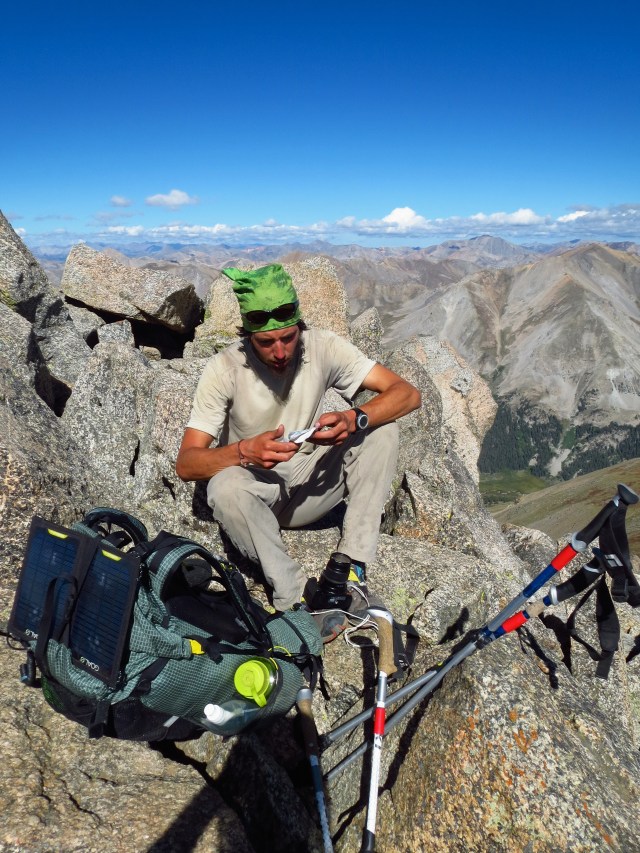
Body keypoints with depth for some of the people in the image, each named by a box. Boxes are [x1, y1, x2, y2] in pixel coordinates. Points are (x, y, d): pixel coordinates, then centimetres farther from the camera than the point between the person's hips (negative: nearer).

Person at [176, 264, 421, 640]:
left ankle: (352, 566, -19)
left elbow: (408, 393, -17)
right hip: (257, 492, -2)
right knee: (225, 487, -36)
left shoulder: (323, 347, -14)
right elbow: (186, 463, -20)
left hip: (312, 489, 2)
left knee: (382, 428, -19)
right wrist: (246, 451, -40)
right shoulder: (224, 369, -18)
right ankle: (295, 594, -22)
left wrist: (354, 419, -37)